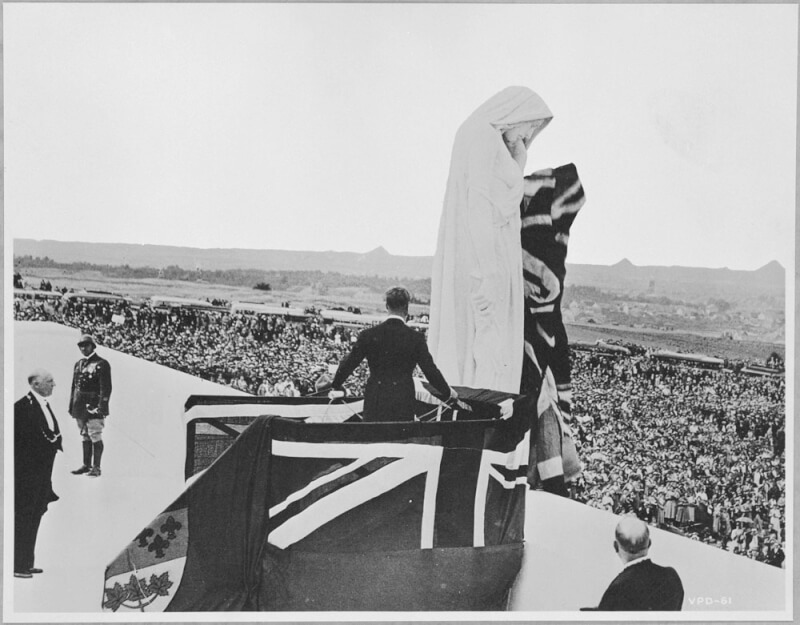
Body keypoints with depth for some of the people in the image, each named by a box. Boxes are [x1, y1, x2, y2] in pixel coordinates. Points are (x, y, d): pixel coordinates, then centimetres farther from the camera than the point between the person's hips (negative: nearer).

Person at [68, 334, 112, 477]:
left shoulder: (101, 364, -6)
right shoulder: (78, 364, 16)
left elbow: (106, 387, -11)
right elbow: (74, 387, 20)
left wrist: (102, 406, -18)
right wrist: (71, 406, 16)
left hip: (94, 407, -7)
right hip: (80, 408, 7)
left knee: (95, 437, -6)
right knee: (85, 437, 13)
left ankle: (96, 468, -2)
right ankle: (86, 465, 21)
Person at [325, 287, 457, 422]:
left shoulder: (369, 335, -2)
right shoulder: (415, 338, -4)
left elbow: (349, 363, 6)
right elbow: (430, 370, 0)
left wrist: (335, 385, 23)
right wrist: (448, 393, 15)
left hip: (375, 401, 1)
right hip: (403, 402, -1)